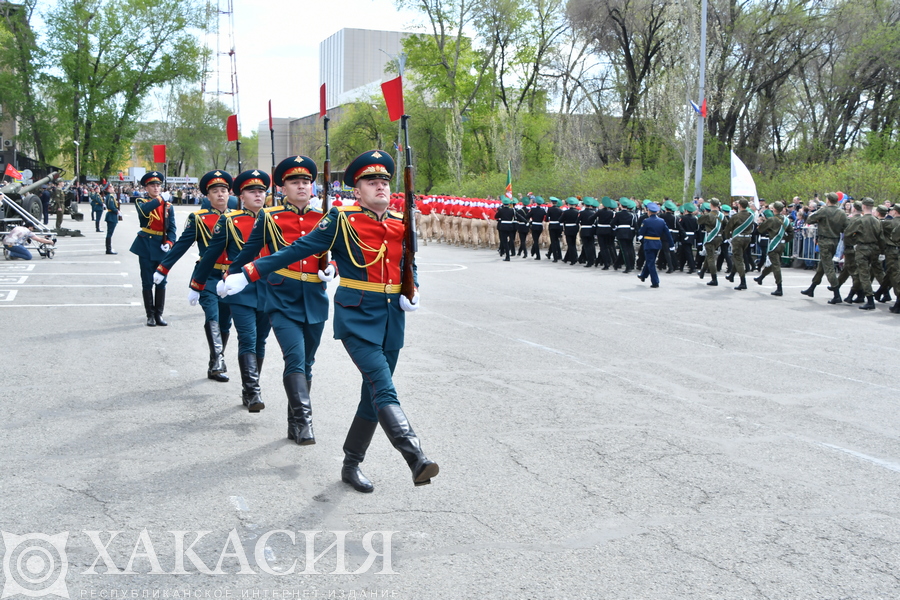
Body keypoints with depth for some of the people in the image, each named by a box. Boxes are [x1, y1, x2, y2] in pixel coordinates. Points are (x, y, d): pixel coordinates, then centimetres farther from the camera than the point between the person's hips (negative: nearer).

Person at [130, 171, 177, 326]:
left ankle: (159, 314, 13)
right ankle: (150, 315, 10)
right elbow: (144, 210, -24)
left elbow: (172, 228, 4)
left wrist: (169, 242, -11)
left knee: (161, 282, 5)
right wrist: (159, 199, -26)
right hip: (146, 247, -2)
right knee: (147, 283, 3)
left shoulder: (168, 205, 8)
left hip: (161, 248, 2)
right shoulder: (141, 202, 2)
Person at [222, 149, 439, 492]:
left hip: (392, 318, 6)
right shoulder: (342, 220, -5)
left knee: (374, 395, 9)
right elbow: (297, 250, -4)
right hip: (357, 316, -6)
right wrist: (247, 274, -7)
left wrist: (411, 294, 3)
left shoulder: (401, 224, 9)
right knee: (384, 388, -20)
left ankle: (351, 465, 22)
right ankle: (416, 459, -31)